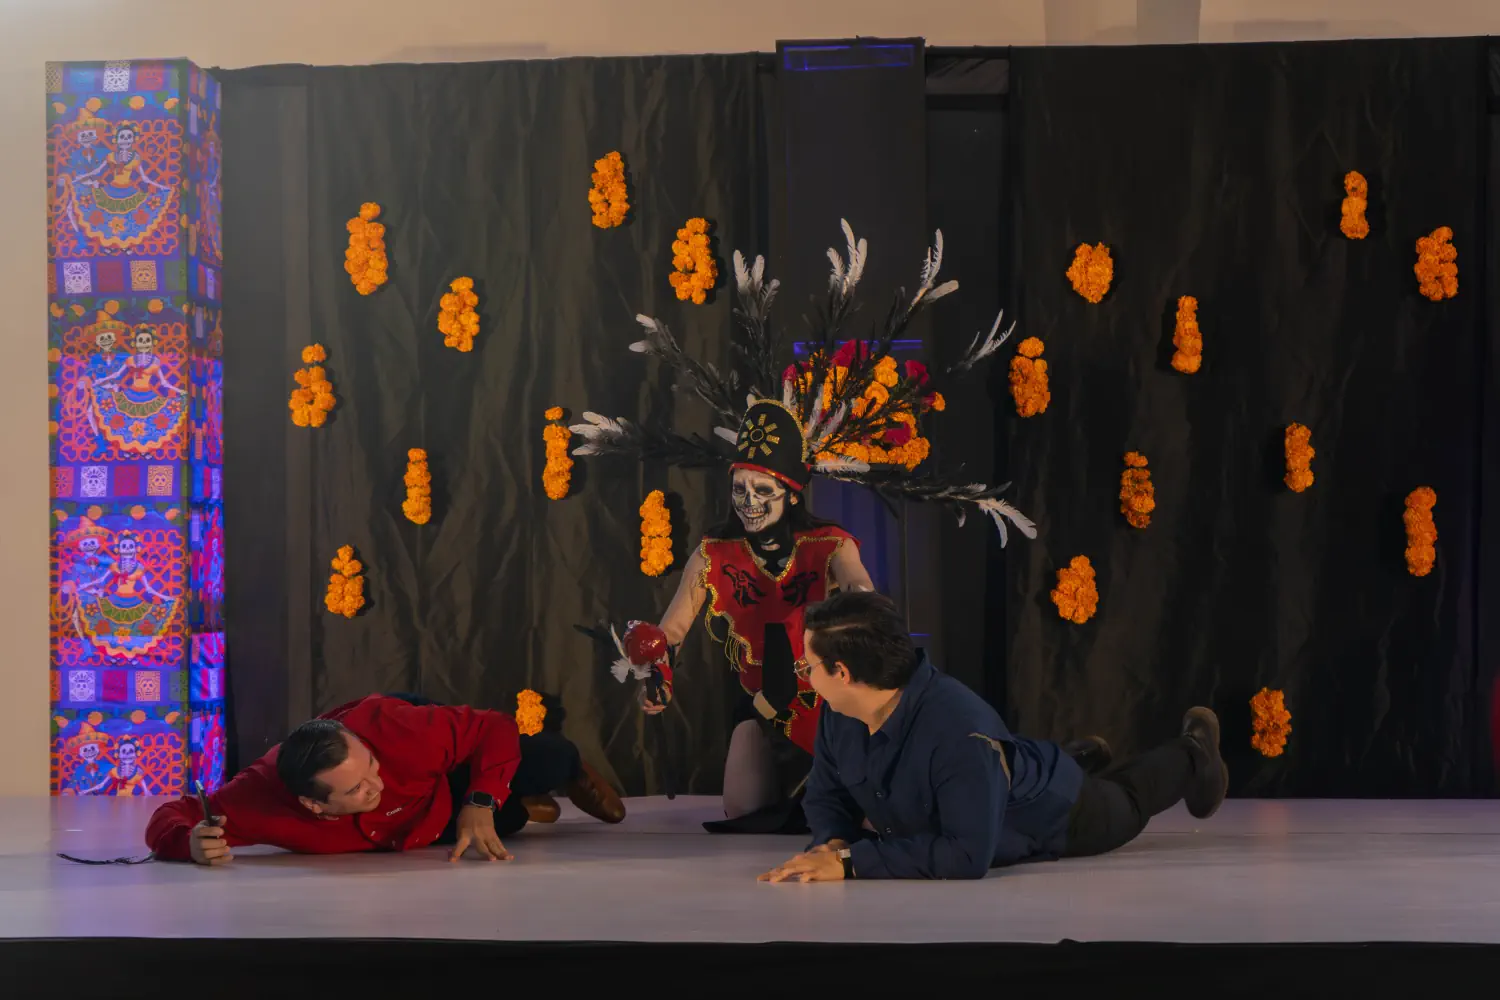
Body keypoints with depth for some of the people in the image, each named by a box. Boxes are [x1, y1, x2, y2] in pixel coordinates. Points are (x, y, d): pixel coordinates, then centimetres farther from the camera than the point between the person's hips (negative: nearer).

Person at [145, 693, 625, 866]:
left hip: (444, 764, -2)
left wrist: (480, 804, -48)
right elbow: (169, 819, -38)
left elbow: (496, 728, -34)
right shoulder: (264, 795, -48)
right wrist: (192, 842, -61)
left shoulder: (392, 730, -48)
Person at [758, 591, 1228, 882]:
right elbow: (826, 796, -14)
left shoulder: (960, 730, -51)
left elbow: (968, 853, -53)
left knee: (1127, 804, 29)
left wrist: (851, 862, -56)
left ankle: (1193, 756, 59)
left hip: (1057, 820, -5)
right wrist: (833, 842, -38)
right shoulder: (838, 714, -29)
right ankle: (1086, 757, 65)